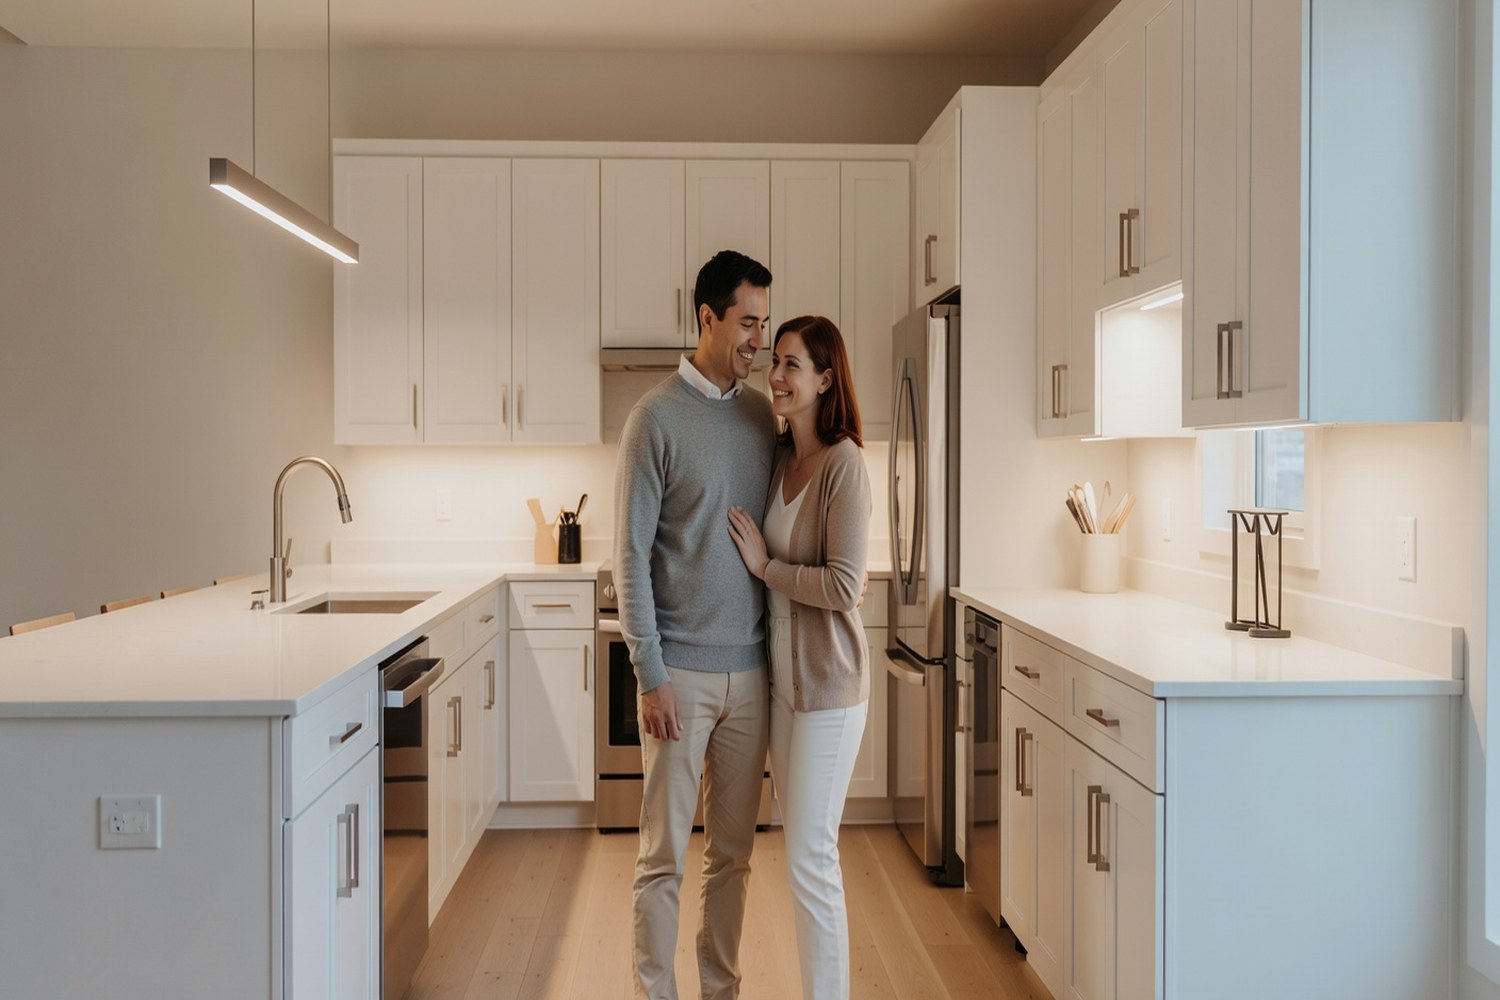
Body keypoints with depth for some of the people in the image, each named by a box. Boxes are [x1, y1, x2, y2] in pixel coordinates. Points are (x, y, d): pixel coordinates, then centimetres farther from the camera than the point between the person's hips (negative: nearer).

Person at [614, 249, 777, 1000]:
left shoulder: (761, 413, 8)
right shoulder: (657, 417, -7)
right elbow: (630, 557, -9)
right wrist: (649, 676, -12)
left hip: (751, 669, 5)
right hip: (681, 670, -5)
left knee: (733, 852, 15)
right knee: (665, 856, 5)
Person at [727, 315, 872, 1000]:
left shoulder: (844, 465, -16)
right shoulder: (780, 456, 8)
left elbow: (843, 588, -20)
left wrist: (765, 565, -12)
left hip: (828, 683, -8)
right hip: (781, 675, 8)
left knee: (809, 856, -2)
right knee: (803, 844, 16)